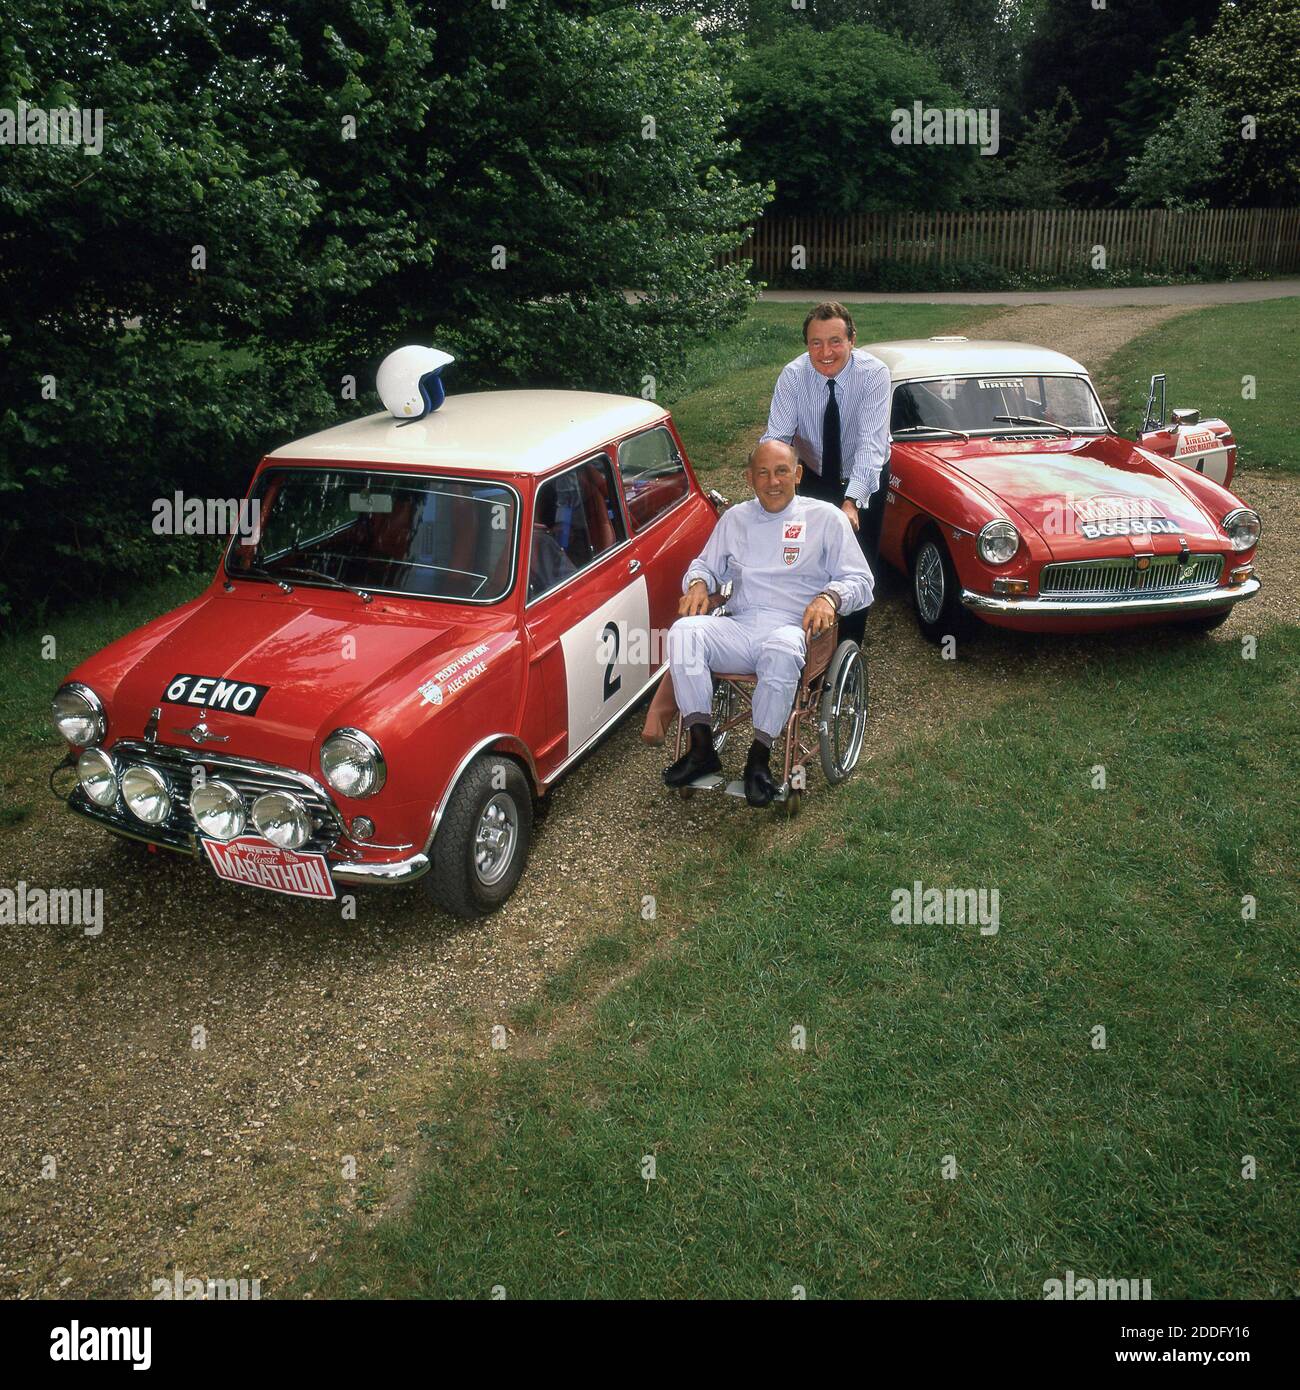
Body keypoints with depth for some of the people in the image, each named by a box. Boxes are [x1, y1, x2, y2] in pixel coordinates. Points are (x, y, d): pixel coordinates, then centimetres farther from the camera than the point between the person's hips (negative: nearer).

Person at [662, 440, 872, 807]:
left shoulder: (825, 518, 10)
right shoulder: (735, 518, 22)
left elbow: (860, 580, 7)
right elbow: (706, 565, 30)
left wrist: (830, 596, -17)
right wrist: (698, 584, 4)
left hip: (790, 629, -3)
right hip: (738, 628, 4)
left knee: (782, 648, -41)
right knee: (683, 632, -28)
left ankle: (759, 758, -25)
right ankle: (702, 749, -24)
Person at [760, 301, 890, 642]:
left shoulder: (874, 374, -27)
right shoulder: (793, 375, -21)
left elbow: (871, 444, -35)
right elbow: (775, 438, -27)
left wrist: (851, 502, -49)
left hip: (865, 478, -1)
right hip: (814, 475, 2)